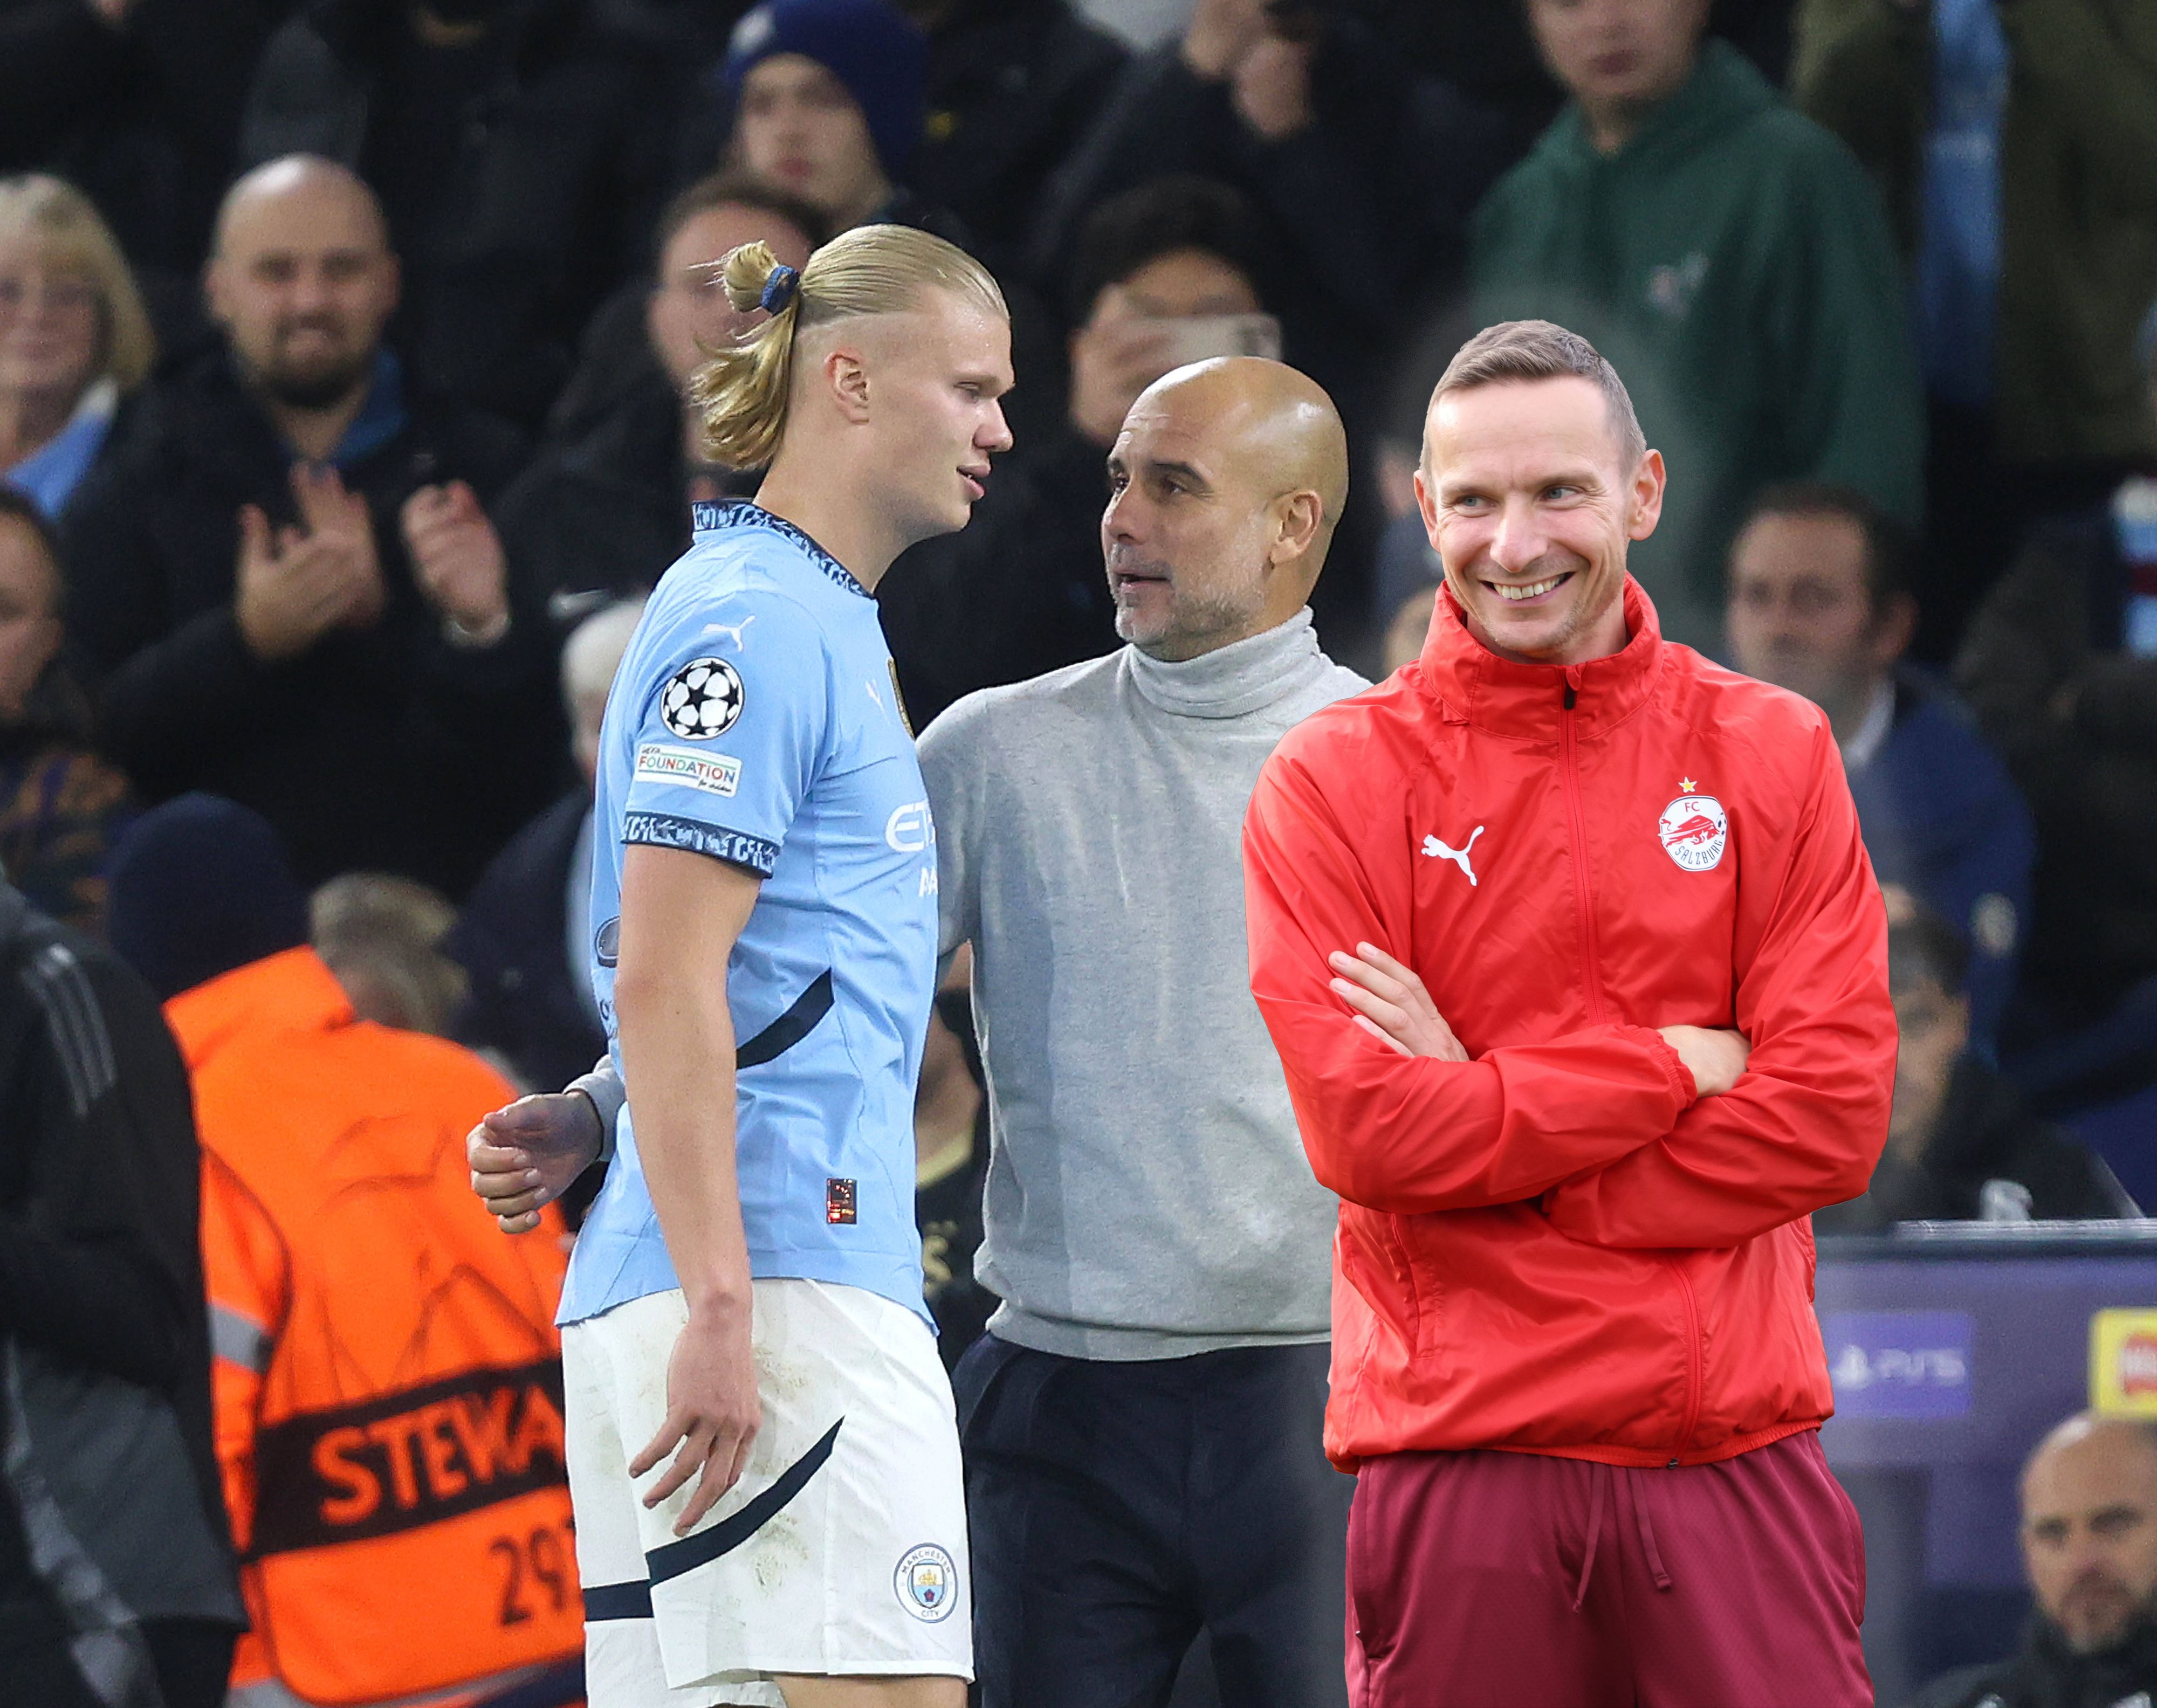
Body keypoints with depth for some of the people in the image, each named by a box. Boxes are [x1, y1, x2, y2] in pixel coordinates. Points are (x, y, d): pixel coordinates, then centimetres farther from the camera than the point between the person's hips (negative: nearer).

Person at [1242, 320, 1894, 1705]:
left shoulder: (1774, 752, 8)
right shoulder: (1333, 780, 3)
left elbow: (1834, 1118, -1)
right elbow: (1364, 1126, -9)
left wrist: (1491, 1107, -6)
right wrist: (1678, 1066, -7)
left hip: (1740, 1448, 1)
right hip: (1462, 1448, -1)